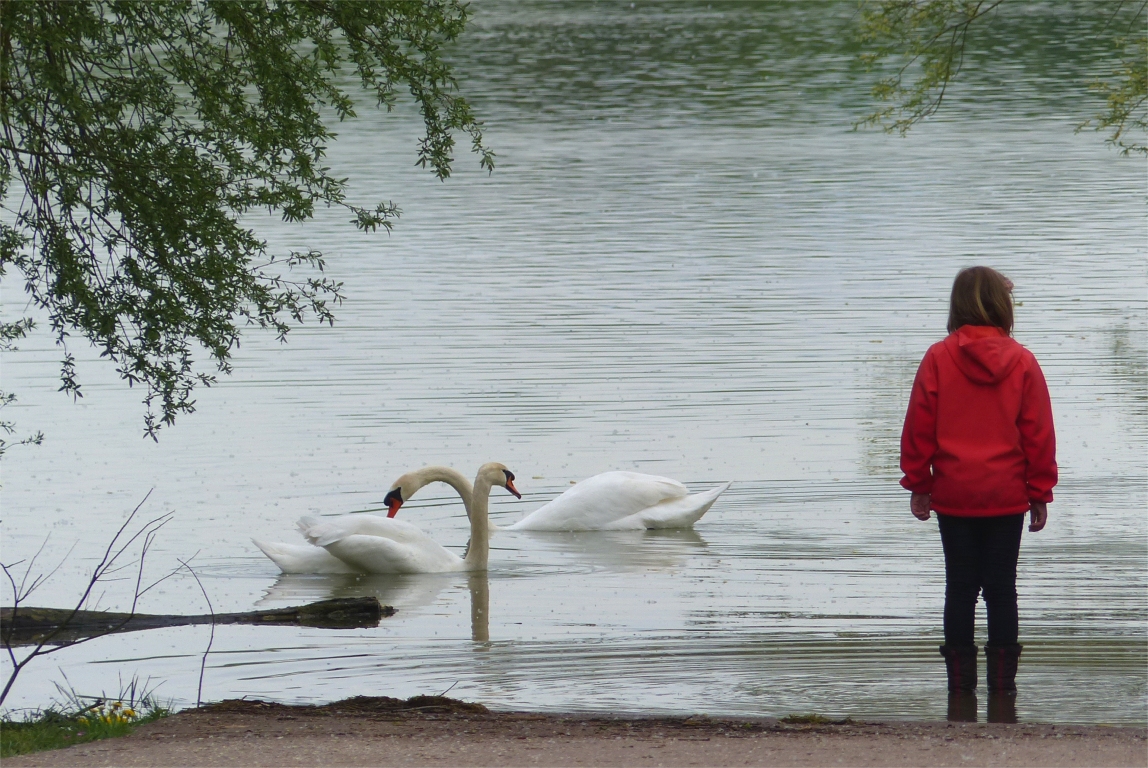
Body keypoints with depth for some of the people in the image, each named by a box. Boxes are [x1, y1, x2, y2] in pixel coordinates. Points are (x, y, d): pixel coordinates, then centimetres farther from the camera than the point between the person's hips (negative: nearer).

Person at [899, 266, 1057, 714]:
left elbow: (919, 427, -3)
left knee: (960, 589, 6)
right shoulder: (1021, 363, -4)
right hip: (1006, 496, 0)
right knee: (1001, 590, 6)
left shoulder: (939, 359, -6)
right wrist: (1040, 492, 8)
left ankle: (960, 690, 5)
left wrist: (918, 484, 7)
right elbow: (1038, 433, -1)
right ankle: (1002, 691, 6)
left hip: (953, 496, 0)